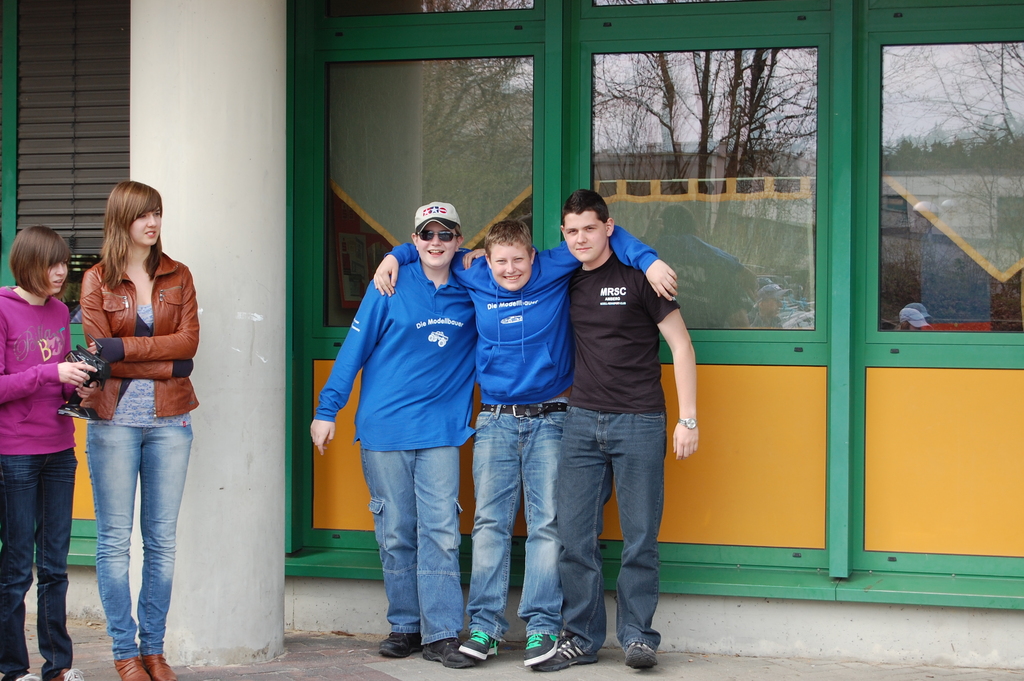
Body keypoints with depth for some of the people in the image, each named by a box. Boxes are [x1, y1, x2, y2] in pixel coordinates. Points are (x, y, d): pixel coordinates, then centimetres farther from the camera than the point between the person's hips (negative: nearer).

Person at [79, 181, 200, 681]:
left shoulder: (178, 277, 11)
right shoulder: (97, 280, 3)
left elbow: (189, 341, -3)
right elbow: (100, 353, -6)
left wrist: (125, 348, -12)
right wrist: (167, 363, -11)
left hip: (169, 420, 2)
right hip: (115, 419, -2)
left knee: (162, 539, 4)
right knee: (115, 540, -1)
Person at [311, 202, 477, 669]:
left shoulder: (471, 291, 5)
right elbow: (354, 349, 0)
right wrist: (327, 410, -4)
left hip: (440, 427, 1)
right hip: (384, 428, -1)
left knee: (441, 530, -6)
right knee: (396, 533, 5)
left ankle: (442, 634, -5)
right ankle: (405, 627, 16)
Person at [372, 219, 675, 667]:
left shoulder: (556, 271, -1)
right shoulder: (475, 279, 7)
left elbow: (601, 234, 4)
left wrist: (648, 260, -9)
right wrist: (396, 256, 11)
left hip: (549, 420, -2)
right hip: (495, 422, 2)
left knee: (547, 524, -5)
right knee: (490, 522, -2)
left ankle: (543, 625, -4)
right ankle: (485, 625, 0)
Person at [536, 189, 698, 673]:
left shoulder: (638, 277, -3)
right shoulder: (565, 280, 10)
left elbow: (680, 345, -3)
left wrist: (688, 419, -8)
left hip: (639, 423, -4)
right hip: (583, 419, 4)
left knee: (640, 537, 0)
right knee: (574, 535, 2)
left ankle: (637, 634, 11)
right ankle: (581, 637, 11)